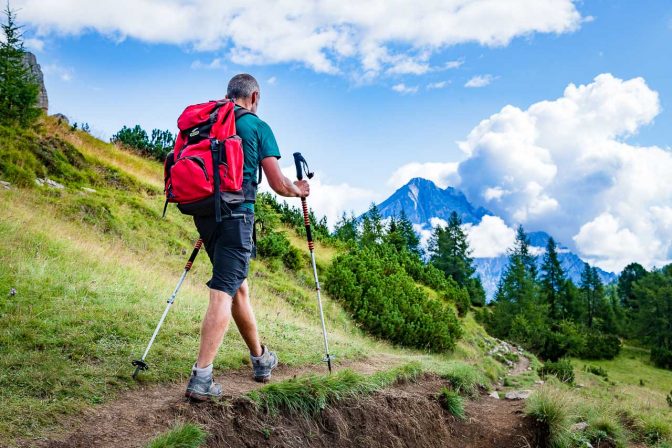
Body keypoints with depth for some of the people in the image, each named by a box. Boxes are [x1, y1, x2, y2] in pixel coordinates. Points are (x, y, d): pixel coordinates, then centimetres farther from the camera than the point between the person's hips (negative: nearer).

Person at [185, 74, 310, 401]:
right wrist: (300, 190, 18)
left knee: (238, 286, 18)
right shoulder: (258, 127, 1)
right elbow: (278, 184, -2)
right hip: (236, 215, -6)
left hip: (203, 214, 6)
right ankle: (201, 378, -16)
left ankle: (261, 359, 32)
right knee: (223, 293, -9)